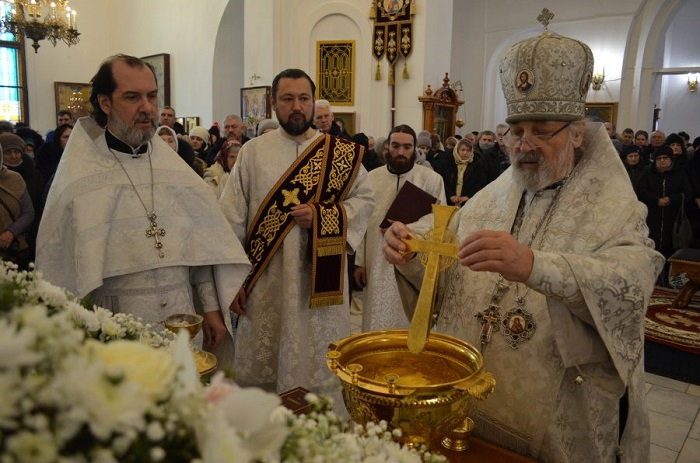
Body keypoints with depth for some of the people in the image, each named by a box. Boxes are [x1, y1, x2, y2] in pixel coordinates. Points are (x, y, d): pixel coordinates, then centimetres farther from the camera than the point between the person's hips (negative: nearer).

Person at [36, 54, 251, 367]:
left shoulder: (173, 168, 5)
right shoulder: (78, 179, -5)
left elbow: (202, 243, 4)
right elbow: (61, 260, -5)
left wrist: (212, 308, 2)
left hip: (183, 325, 3)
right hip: (114, 331, -3)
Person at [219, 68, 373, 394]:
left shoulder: (341, 153, 4)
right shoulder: (252, 152, 2)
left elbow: (365, 199, 3)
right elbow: (232, 221, -1)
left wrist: (321, 215, -13)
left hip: (321, 282, 1)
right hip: (266, 284, 0)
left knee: (321, 365, 9)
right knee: (263, 375, 9)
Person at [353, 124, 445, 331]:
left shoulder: (432, 179, -2)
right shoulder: (372, 177, 4)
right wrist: (359, 261, 2)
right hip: (377, 266, 2)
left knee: (411, 325, 6)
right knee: (377, 325, 9)